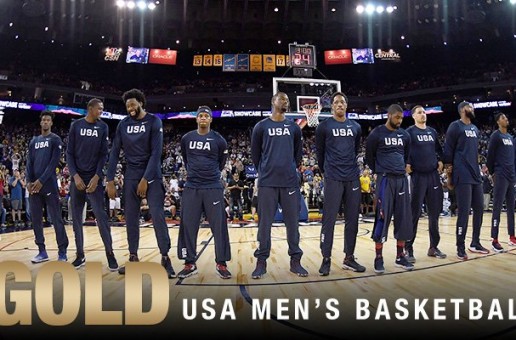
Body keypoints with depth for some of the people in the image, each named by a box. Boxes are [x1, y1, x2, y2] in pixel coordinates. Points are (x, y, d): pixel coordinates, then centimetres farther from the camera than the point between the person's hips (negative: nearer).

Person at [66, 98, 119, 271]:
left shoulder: (103, 127, 4)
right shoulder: (76, 125, 4)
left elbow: (103, 154, 2)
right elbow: (69, 153, 3)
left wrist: (97, 177, -9)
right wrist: (75, 176, -8)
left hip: (94, 178, -1)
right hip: (77, 178, 1)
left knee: (101, 216, -8)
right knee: (76, 218, 5)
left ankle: (110, 254, 0)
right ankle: (80, 255, 15)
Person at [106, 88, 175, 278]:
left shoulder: (154, 122, -6)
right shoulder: (123, 124, 5)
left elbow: (156, 153, -11)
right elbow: (114, 153, 5)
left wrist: (145, 179, -15)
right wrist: (110, 181, -2)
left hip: (152, 174, -4)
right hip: (131, 175, 4)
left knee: (157, 216, -10)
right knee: (131, 217, 5)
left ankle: (165, 258, -4)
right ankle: (133, 258, 15)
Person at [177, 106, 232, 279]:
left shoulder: (219, 140, 0)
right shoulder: (186, 138, 5)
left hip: (213, 188, -2)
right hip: (191, 187, 2)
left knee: (219, 225, -1)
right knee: (188, 226, 2)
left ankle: (221, 264, 9)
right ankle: (190, 263, 13)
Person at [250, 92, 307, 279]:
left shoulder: (294, 127, 10)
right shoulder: (261, 126, 3)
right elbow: (255, 153, 10)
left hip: (290, 182, 2)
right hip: (267, 183, -2)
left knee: (292, 222, 5)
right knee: (265, 223, 2)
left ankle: (295, 260, 16)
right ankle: (261, 261, 11)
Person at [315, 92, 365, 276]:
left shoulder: (356, 127, 11)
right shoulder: (324, 126, 0)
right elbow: (319, 151, 8)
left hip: (353, 178, 4)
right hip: (333, 179, -4)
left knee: (352, 219, 7)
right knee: (329, 219, -4)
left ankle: (349, 258, 17)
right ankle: (326, 259, 4)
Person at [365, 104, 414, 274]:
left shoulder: (405, 135, 11)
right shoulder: (376, 134, -4)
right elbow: (369, 157, 5)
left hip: (402, 179, 5)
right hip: (385, 180, -5)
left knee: (403, 218, 5)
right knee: (382, 218, -6)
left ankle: (400, 256, 15)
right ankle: (379, 258, 2)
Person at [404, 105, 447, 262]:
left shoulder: (432, 131, 15)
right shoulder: (410, 132, 0)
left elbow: (439, 148, 24)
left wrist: (440, 160, 8)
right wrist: (407, 164, -14)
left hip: (433, 175, 5)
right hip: (418, 176, -5)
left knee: (434, 212, 8)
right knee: (414, 213, -5)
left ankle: (433, 247, 18)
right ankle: (408, 249, 0)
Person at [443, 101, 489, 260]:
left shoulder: (475, 129, 18)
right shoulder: (455, 126, -5)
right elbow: (448, 151, -8)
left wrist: (479, 167, 19)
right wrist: (449, 175, -10)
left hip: (476, 175, 8)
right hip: (463, 177, -8)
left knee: (479, 209, 11)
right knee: (464, 212, -7)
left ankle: (475, 244, 23)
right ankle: (460, 248, 2)